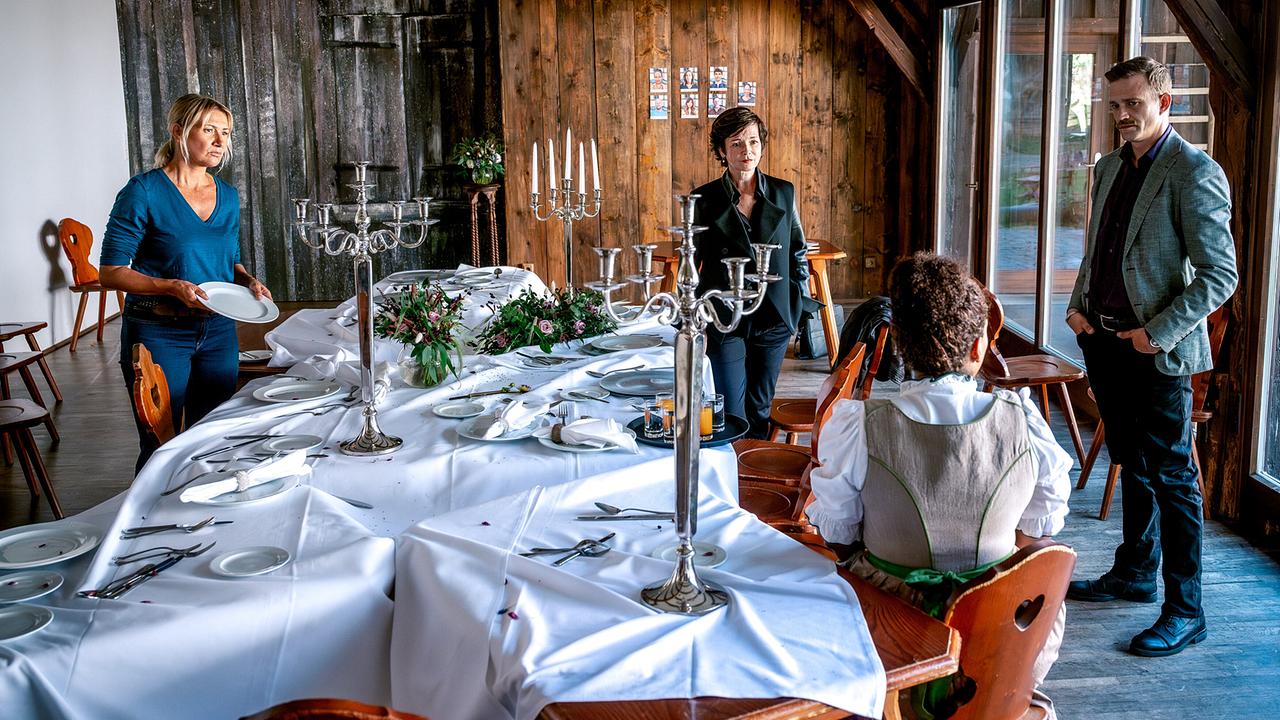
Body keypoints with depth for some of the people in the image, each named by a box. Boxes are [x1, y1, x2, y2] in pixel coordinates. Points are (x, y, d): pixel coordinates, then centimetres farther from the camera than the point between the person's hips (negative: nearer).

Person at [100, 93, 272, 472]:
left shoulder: (228, 196, 7)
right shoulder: (145, 192, -11)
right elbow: (111, 272, -11)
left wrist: (248, 281, -2)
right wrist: (173, 287, -24)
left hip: (218, 331, 6)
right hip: (159, 333, -5)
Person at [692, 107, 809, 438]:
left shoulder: (783, 193, 3)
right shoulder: (705, 199, -4)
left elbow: (798, 253, 11)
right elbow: (691, 262, 1)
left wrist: (799, 309, 7)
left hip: (774, 320, 2)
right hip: (725, 321, -2)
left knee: (761, 409, 12)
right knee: (732, 414, -1)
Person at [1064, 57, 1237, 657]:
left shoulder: (1196, 173, -13)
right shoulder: (1109, 168, 12)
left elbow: (1220, 275, -16)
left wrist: (1158, 333, -20)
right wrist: (1078, 306, 7)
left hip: (1157, 351, -8)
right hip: (1103, 339, 8)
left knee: (1170, 476, -1)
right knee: (1131, 465, 19)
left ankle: (1185, 611, 8)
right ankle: (1135, 573, 33)